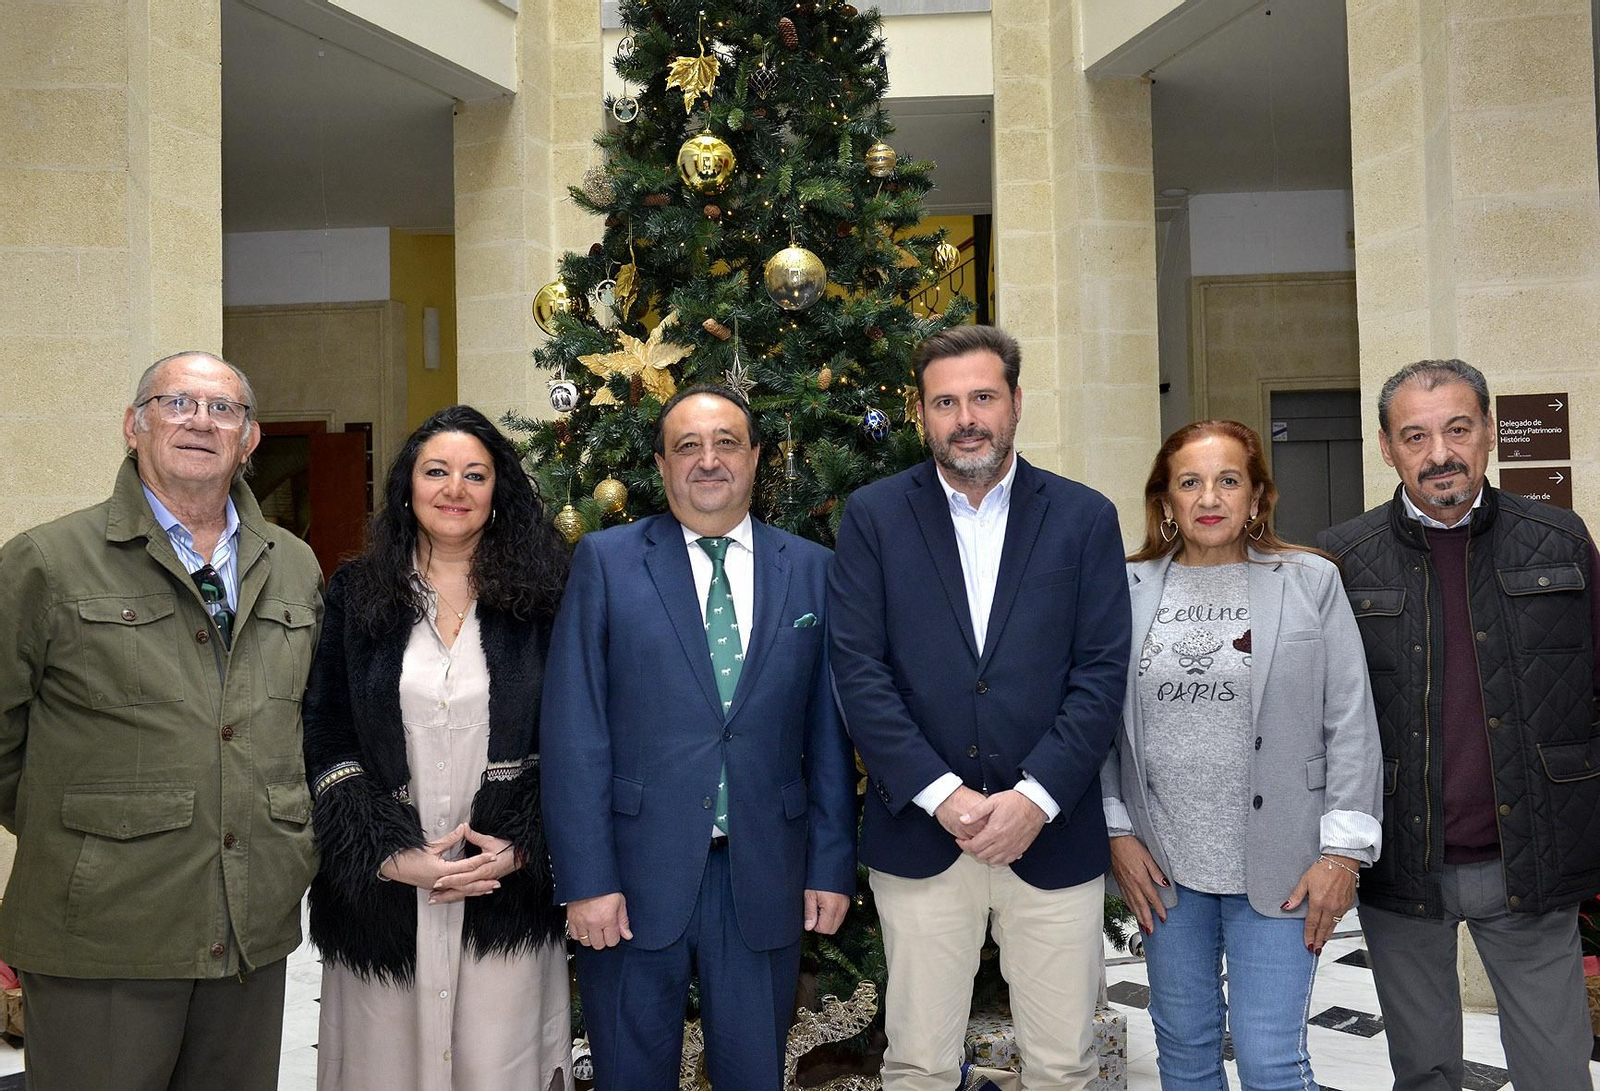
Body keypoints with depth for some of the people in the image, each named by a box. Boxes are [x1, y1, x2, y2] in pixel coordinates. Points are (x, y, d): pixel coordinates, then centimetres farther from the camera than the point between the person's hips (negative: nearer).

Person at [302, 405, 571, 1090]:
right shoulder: (356, 594, 5)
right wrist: (390, 854, -9)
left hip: (509, 890, 0)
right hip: (381, 888, 1)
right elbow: (323, 738, 0)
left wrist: (520, 849, -9)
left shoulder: (539, 599, 3)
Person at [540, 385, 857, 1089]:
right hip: (635, 871, -1)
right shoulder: (605, 561, -1)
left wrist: (833, 866, 3)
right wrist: (585, 879, -10)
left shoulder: (811, 571, 5)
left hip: (763, 876, 2)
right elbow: (574, 732, -5)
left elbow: (828, 733, 6)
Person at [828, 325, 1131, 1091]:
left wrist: (1035, 796, -13)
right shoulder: (873, 515, 2)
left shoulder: (1085, 517, 4)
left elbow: (1102, 673, -2)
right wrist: (942, 795, -13)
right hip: (919, 834, 0)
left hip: (1053, 834, 1)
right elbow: (858, 671, -4)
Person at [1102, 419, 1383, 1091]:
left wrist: (1343, 851, -6)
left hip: (1278, 865, -2)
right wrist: (1117, 832, 1)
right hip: (1161, 863, 2)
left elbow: (1351, 725, -2)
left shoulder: (1311, 583, -1)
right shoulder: (1127, 589, 3)